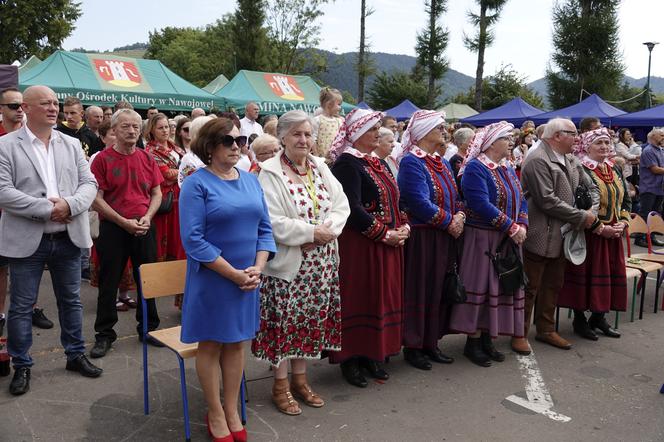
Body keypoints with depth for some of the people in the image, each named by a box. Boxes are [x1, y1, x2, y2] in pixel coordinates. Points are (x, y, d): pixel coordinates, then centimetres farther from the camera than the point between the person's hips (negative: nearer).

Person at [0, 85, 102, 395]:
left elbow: (89, 184, 3)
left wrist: (69, 204, -17)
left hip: (68, 237, 4)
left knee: (71, 300, 15)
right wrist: (47, 209, -19)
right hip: (27, 240, -3)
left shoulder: (72, 144, 8)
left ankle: (76, 355, 30)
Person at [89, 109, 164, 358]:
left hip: (144, 228, 4)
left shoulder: (147, 159, 6)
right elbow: (96, 199, -10)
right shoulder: (103, 159, -6)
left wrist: (147, 217, -8)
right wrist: (124, 222, -15)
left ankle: (148, 328, 26)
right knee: (109, 283, 5)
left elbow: (157, 193, 9)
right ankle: (104, 334, 18)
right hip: (112, 228, -3)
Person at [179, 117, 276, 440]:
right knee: (211, 344, 8)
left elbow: (264, 228, 8)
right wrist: (233, 273, -19)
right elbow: (193, 239, -17)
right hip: (212, 278, -5)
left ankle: (232, 411, 29)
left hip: (248, 277, 5)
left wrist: (257, 268, -8)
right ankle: (215, 415, 24)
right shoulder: (196, 183, -10)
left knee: (236, 343, 14)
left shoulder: (251, 180, 7)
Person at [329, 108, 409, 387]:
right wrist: (385, 234, -17)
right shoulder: (347, 163, -12)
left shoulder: (378, 163, 16)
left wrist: (403, 227, 0)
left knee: (381, 299, 13)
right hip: (358, 246, -8)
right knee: (358, 300, -1)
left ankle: (372, 355, 25)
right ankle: (350, 359, 13)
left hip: (388, 244, 9)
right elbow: (353, 209, -20)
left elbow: (394, 200, 18)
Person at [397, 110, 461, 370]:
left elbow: (455, 196, 16)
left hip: (445, 237, 8)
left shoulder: (442, 163, 15)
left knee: (438, 290, 12)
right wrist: (448, 222, -14)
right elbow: (419, 202, -20)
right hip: (421, 238, -8)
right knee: (419, 290, 0)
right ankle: (412, 346, 13)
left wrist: (459, 216, -4)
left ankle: (430, 343, 24)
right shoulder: (411, 161, -12)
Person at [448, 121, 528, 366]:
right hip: (482, 238, -8)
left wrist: (522, 226, -7)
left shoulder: (508, 169, 14)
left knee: (500, 287, 10)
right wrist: (511, 228, -21)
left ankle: (487, 338, 21)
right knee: (479, 287, -2)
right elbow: (481, 205, -23)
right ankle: (472, 342, 9)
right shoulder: (475, 168, -13)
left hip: (508, 240, 8)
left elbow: (520, 199, 11)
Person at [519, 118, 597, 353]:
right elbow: (547, 201, -21)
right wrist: (581, 217, -16)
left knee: (553, 285, 17)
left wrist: (590, 214, -1)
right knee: (530, 288, 2)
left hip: (560, 236, 8)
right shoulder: (537, 160, -16)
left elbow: (589, 189, 16)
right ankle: (520, 334, 14)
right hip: (539, 236, -8)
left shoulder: (571, 161, 11)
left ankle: (546, 330, 30)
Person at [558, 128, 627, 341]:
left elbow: (625, 199, 16)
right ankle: (579, 318, 14)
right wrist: (600, 228, -18)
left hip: (613, 234, 7)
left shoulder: (615, 170, 12)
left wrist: (622, 223, -1)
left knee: (610, 273, 11)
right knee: (586, 273, 0)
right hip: (588, 234, -7)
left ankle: (598, 317, 25)